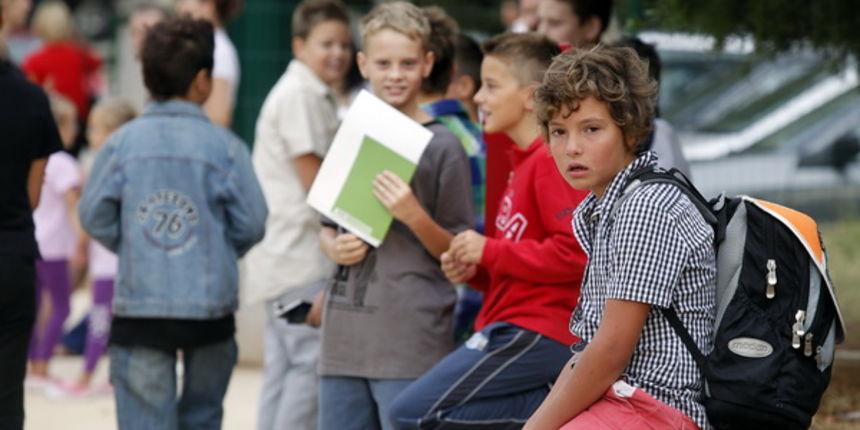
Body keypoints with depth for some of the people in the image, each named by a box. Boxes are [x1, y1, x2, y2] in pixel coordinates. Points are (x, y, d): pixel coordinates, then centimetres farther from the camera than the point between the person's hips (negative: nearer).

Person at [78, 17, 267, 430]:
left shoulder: (121, 143, -3)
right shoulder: (225, 147, -6)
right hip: (209, 302, 0)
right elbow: (252, 222, -3)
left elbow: (94, 214, -1)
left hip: (138, 306, 0)